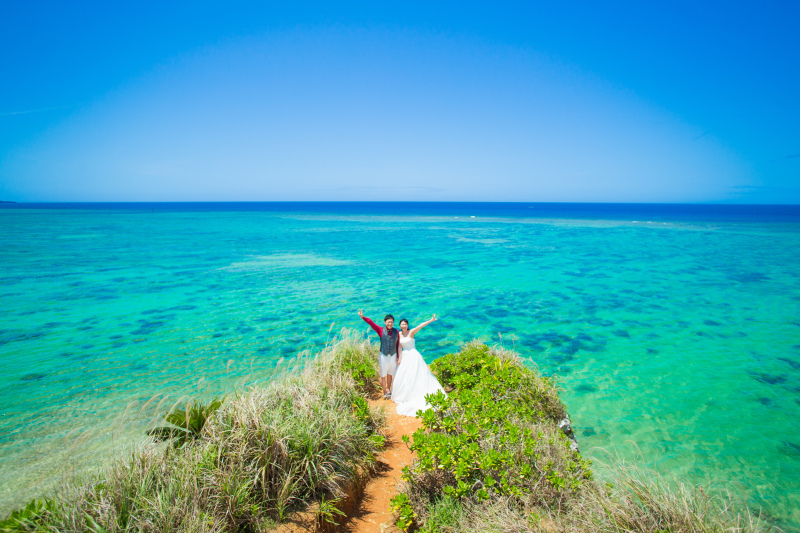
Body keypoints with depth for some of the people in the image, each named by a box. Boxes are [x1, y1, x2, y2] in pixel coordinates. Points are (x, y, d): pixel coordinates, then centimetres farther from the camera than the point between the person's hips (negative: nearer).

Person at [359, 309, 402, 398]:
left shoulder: (396, 331, 0)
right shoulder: (381, 330, -5)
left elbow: (398, 345, 4)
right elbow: (371, 323, -14)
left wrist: (399, 357, 4)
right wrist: (362, 317, -28)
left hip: (393, 356, 1)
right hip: (383, 356, -1)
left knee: (390, 374, 14)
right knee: (383, 375, 7)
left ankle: (388, 390, 31)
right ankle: (385, 391, 22)